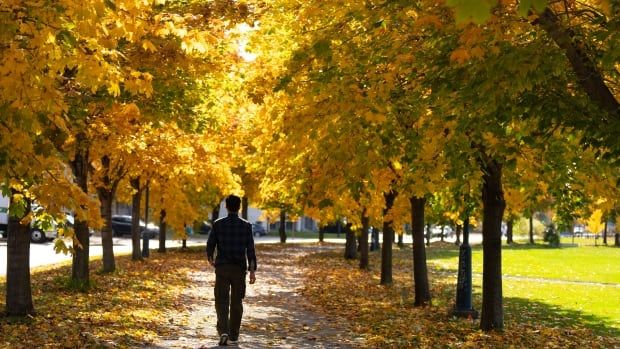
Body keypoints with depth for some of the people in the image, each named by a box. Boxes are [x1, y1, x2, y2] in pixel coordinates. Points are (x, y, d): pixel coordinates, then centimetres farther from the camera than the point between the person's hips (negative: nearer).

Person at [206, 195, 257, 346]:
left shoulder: (218, 224, -4)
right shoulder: (246, 225, -3)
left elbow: (210, 244, -1)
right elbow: (250, 250, -7)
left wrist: (210, 258, 21)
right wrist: (252, 271, -5)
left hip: (222, 267, -1)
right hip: (239, 268, 1)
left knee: (222, 301, 1)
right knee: (237, 302, 14)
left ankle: (223, 331, -19)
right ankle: (234, 334, 20)